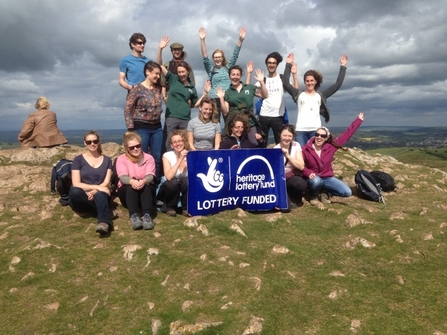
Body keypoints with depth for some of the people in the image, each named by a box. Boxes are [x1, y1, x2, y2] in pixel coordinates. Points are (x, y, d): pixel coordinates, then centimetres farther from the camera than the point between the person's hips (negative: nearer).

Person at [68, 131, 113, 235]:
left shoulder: (107, 160, 10)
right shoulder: (78, 159, 5)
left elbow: (106, 183, 0)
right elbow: (76, 184, -6)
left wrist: (93, 192, -20)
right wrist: (97, 187, -19)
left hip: (99, 196, 0)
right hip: (82, 199, 0)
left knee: (99, 195, -38)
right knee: (74, 191, -36)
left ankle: (104, 222, -64)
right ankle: (105, 213, -29)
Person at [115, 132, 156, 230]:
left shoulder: (149, 158, 2)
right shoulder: (121, 159, 0)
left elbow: (150, 176, -15)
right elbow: (123, 177, -18)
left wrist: (144, 181, -41)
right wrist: (132, 181, -43)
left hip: (147, 189, 1)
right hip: (127, 190, 0)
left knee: (145, 186, -35)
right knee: (131, 186, -35)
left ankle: (147, 215, -53)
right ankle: (134, 215, -53)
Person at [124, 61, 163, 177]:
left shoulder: (158, 88, 8)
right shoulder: (137, 89, -7)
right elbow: (127, 109, -7)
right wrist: (131, 129, -12)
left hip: (157, 128, 5)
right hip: (142, 128, -5)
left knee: (157, 158, 7)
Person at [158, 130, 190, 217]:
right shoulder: (167, 156, -12)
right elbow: (169, 177, -30)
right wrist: (180, 159, -31)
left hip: (185, 188, 1)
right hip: (170, 187, -1)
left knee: (187, 180, -32)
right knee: (174, 182, -35)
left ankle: (186, 208, -10)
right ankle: (169, 207, -6)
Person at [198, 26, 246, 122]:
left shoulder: (228, 67, 14)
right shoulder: (211, 69, 11)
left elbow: (235, 55, 7)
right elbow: (205, 57, 1)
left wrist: (240, 39, -5)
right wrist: (202, 40, -11)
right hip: (214, 100, -1)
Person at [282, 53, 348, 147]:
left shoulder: (320, 95, 16)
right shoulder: (299, 94, 13)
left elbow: (338, 84, 15)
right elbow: (285, 83, 4)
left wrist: (343, 67, 15)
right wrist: (288, 65, 4)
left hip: (315, 130, 1)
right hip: (301, 130, -1)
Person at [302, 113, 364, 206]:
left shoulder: (331, 146, -7)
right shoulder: (305, 149, -13)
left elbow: (346, 134, -2)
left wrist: (358, 120, 3)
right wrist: (308, 173, -27)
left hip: (327, 178, 3)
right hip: (314, 178, -3)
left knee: (347, 192, -13)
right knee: (316, 181, -40)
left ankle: (325, 193, 10)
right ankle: (313, 195, -4)